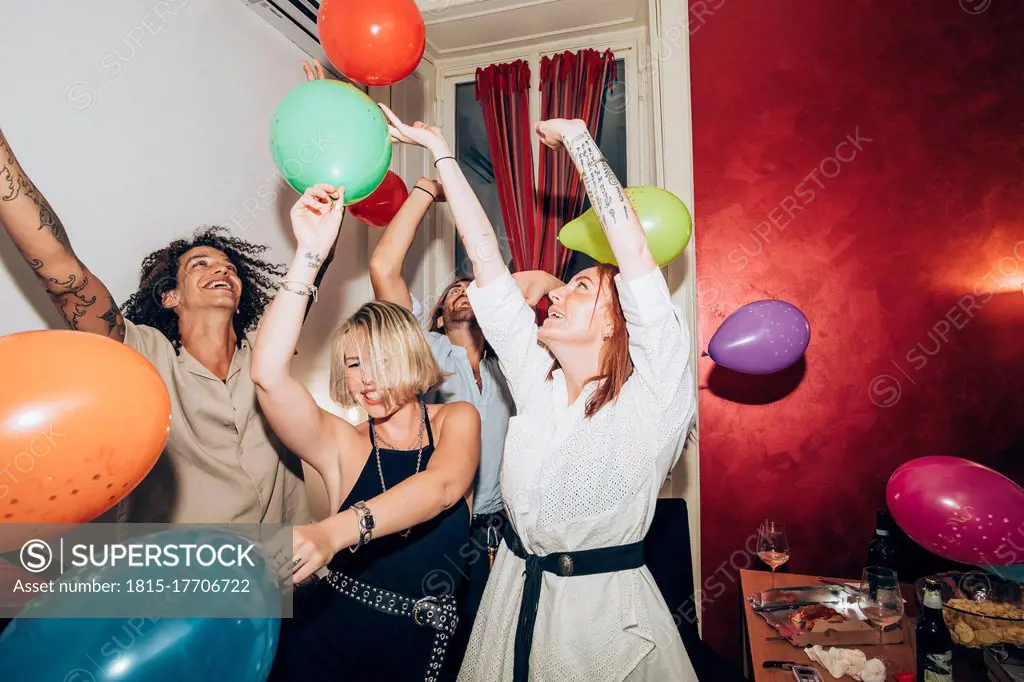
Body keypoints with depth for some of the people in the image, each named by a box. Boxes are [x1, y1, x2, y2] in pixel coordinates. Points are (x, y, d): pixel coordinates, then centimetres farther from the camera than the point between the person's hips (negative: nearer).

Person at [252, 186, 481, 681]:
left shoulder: (457, 420, -5)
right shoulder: (343, 443, -6)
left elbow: (444, 486, -25)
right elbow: (269, 376, -22)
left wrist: (335, 531, -40)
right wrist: (310, 255, -25)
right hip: (329, 640, 0)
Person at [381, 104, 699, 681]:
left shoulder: (651, 391, -13)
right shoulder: (535, 376, -1)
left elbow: (633, 247, -24)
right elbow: (484, 251, -2)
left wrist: (577, 136, -17)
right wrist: (438, 147, 2)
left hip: (607, 604, -4)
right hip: (517, 591, 5)